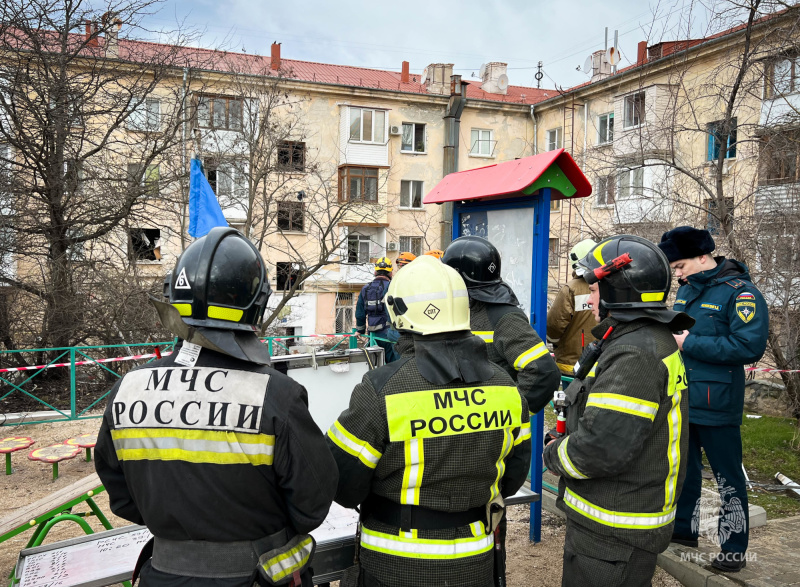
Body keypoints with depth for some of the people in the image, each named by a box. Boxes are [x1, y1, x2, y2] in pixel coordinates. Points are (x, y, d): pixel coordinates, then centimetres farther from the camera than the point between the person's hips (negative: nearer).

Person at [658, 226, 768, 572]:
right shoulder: (686, 290, 9)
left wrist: (689, 343, -23)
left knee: (728, 478, 6)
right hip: (681, 400, 8)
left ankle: (734, 549, 22)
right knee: (684, 468, 20)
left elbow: (750, 346, -25)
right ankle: (684, 528, 38)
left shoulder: (741, 293, -15)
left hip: (715, 407, -8)